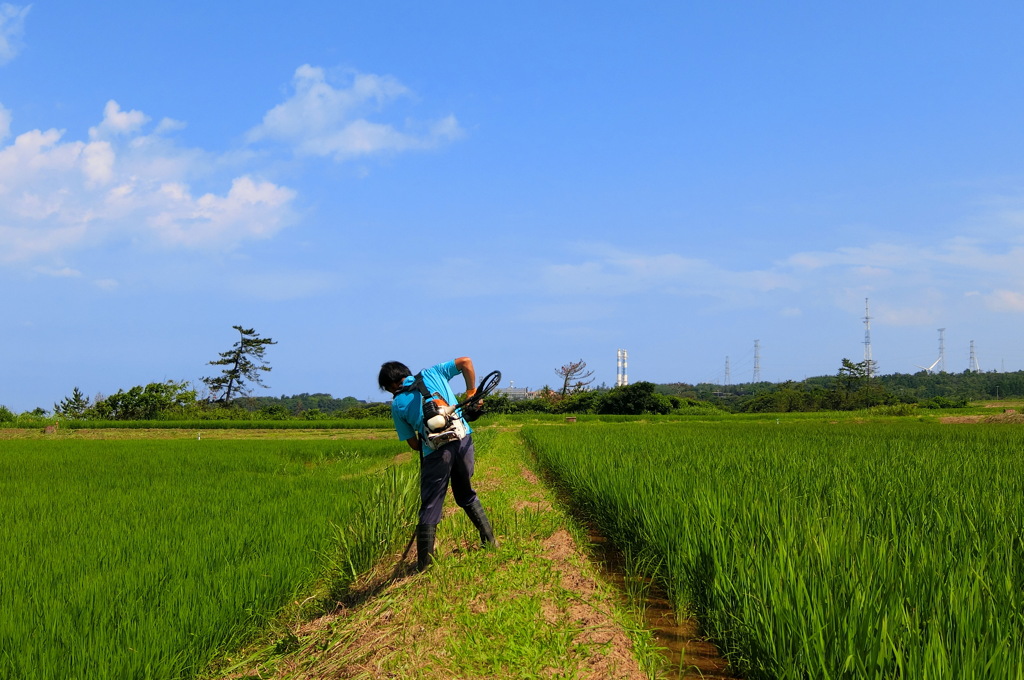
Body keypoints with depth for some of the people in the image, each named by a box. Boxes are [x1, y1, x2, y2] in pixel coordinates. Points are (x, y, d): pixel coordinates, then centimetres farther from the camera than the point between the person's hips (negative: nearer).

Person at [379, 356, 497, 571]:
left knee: (430, 507, 6)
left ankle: (424, 563, 6)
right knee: (466, 495, 24)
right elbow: (465, 362, 9)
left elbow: (413, 444, 8)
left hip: (435, 451, -3)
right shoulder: (432, 373, 15)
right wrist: (471, 390, 17)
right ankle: (490, 540, 28)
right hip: (463, 440, 3)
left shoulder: (397, 405, 10)